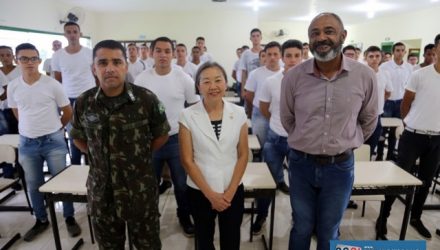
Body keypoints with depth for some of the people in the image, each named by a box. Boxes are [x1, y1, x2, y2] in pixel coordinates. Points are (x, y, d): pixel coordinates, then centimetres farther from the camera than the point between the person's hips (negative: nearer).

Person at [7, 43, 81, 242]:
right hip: (27, 143, 4)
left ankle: (69, 218, 22)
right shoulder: (13, 87, 1)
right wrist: (32, 127, 12)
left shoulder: (52, 84, -8)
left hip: (53, 141, -3)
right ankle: (41, 220, 32)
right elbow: (17, 113, 17)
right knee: (33, 185, 14)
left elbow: (68, 112, 0)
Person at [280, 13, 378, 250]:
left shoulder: (365, 76, -9)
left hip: (341, 166, 0)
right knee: (302, 228, 19)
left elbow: (368, 120, 8)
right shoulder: (293, 76, -10)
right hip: (301, 163, 0)